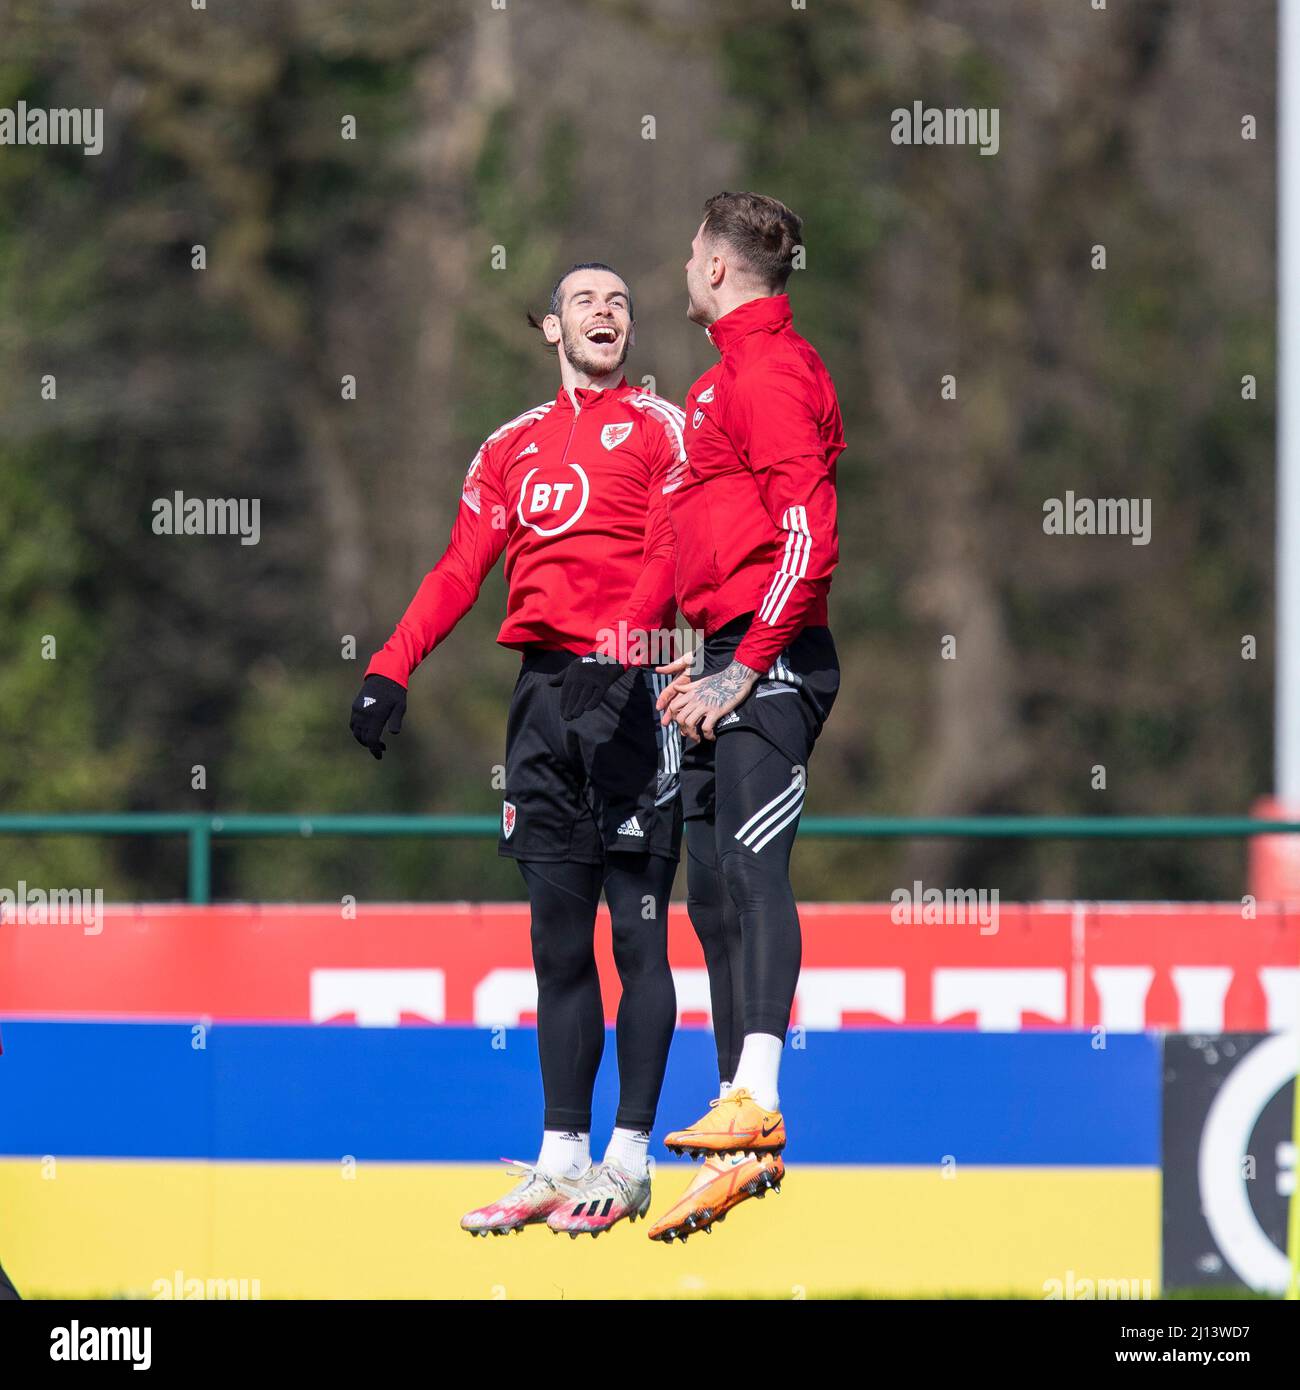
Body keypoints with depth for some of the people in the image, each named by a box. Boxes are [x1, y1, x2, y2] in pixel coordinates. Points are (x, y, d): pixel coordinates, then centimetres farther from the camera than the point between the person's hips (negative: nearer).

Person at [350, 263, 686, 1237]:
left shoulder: (659, 428, 3)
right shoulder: (514, 446, 18)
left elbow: (670, 553, -9)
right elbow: (462, 568, 13)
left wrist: (621, 645, -25)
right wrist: (392, 671, 1)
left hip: (629, 690, -5)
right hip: (544, 696, 5)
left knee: (637, 930, -5)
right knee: (559, 938, 6)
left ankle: (629, 1162, -3)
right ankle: (561, 1161, 8)